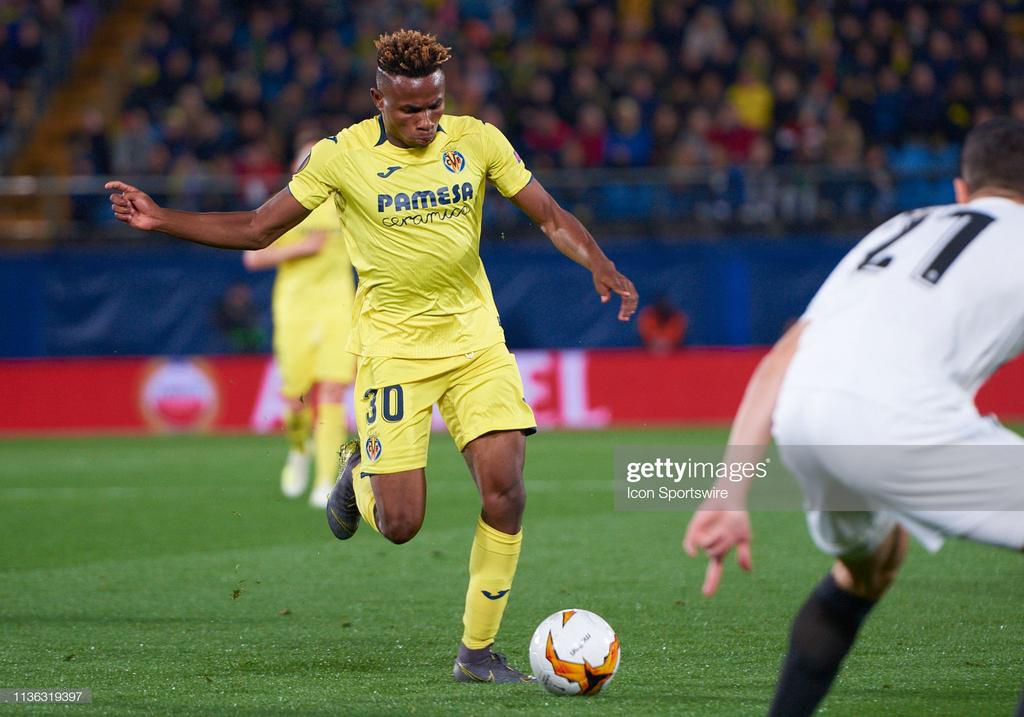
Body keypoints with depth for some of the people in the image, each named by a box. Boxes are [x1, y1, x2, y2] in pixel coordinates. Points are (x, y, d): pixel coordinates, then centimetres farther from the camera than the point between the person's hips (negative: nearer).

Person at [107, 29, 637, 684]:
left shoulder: (478, 141, -2)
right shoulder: (343, 156, -6)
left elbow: (552, 217, 2)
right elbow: (256, 230, 1)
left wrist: (601, 266, -16)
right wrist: (161, 220, -8)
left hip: (474, 335, 2)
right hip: (393, 341, -2)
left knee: (504, 488, -13)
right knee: (400, 525, -8)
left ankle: (478, 651, 2)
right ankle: (360, 472, 30)